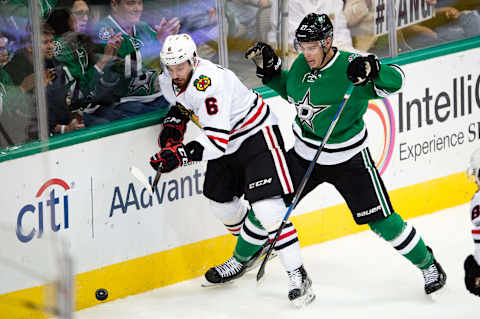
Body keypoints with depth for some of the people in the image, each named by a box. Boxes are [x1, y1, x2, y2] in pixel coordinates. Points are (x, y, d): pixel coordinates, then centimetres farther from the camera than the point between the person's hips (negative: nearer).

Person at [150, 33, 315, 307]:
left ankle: (298, 277, -14)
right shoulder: (169, 81, -4)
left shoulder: (210, 83, -33)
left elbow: (217, 140, -37)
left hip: (257, 134, -10)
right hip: (228, 143, 10)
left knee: (267, 209, -19)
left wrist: (181, 155, -44)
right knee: (219, 198, 18)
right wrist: (173, 124, 3)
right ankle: (253, 247, 44)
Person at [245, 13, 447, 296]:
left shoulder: (349, 66, -21)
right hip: (305, 155, 5)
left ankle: (428, 264, 16)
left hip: (348, 160, -5)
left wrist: (372, 70, -47)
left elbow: (395, 79, -28)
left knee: (383, 221, -4)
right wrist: (270, 69, 6)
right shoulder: (301, 65, -2)